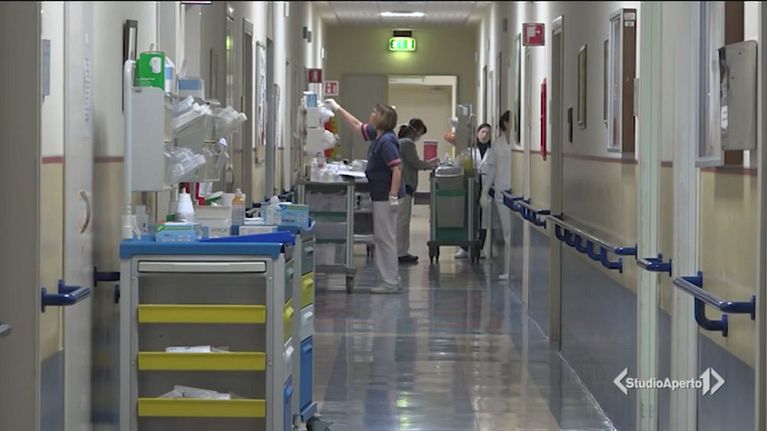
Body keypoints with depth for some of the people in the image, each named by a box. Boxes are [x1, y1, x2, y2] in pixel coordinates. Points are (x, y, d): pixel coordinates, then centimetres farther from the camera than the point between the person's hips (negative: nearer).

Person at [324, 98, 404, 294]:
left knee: (385, 238, -6)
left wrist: (393, 197, -27)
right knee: (382, 238, 13)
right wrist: (337, 109, 32)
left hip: (385, 196, -10)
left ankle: (390, 283, -3)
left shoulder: (386, 142, -18)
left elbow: (397, 169, -24)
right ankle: (391, 280, 17)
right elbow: (357, 125, 28)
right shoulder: (376, 136, 11)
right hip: (379, 196, 10)